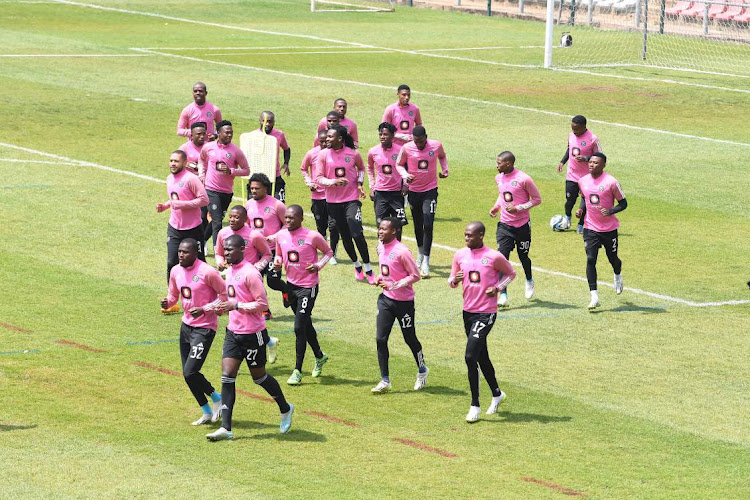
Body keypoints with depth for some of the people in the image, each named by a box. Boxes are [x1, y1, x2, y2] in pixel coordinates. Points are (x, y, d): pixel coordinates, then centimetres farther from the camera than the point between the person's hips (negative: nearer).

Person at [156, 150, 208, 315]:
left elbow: (204, 199, -19)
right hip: (174, 228, 6)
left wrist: (182, 204, -24)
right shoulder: (170, 179, 9)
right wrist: (165, 206, 4)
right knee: (171, 264, -2)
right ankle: (172, 303, 5)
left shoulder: (190, 179, -15)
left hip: (192, 229, -6)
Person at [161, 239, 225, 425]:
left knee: (190, 372, -15)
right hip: (186, 325, 7)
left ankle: (217, 398, 11)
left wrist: (204, 309, -20)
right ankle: (207, 412, 26)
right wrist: (167, 302, -7)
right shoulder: (176, 271, 3)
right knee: (188, 374, 9)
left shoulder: (207, 272, -18)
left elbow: (225, 294, -10)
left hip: (204, 328, -7)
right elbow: (173, 294, 17)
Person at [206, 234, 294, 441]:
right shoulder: (230, 271, 9)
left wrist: (236, 306, -24)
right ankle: (226, 428, -6)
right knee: (227, 376, -3)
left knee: (259, 376, 8)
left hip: (253, 334, -8)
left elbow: (263, 304, -20)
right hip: (233, 332, 8)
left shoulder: (250, 273, -19)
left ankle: (286, 409, 34)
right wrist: (224, 306, 7)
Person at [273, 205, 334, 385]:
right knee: (305, 324, 20)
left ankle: (298, 371, -3)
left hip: (308, 287, -6)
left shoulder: (312, 236, -15)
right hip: (291, 284, 6)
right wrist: (277, 262, -5)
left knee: (299, 327, -10)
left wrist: (318, 265, -16)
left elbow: (328, 252, 0)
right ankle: (319, 357, 42)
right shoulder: (281, 235, 0)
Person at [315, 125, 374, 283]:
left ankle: (368, 269, -1)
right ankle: (357, 266, 30)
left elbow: (361, 168, 17)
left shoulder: (353, 153, -4)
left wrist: (359, 183, 2)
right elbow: (318, 178, -4)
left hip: (352, 199, -2)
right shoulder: (323, 154, -3)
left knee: (357, 234, -14)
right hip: (333, 201, 2)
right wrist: (334, 182, -21)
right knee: (345, 236, 10)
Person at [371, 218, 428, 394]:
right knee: (380, 339, -3)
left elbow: (415, 275, -18)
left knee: (410, 338, 10)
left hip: (404, 301, -6)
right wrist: (380, 278, 1)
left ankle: (422, 370, 35)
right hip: (385, 299, 6)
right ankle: (385, 381, 2)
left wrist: (393, 285, -23)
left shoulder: (402, 251, -21)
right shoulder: (381, 247, 3)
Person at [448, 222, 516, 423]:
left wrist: (498, 287, -12)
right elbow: (452, 280, 12)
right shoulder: (460, 255, 4)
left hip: (486, 313, -6)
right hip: (468, 311, 6)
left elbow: (511, 273, 5)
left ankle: (475, 405, -5)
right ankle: (496, 393, 38)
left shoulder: (494, 257, -11)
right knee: (481, 357, 17)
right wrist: (454, 280, -12)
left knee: (470, 357, -14)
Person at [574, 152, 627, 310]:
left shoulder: (611, 182, -15)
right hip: (590, 229, 2)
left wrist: (610, 211, -25)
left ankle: (618, 275, 50)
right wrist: (581, 209, -1)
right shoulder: (583, 181, 0)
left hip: (609, 229, -2)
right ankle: (594, 297, -13)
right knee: (590, 259, -12)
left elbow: (623, 203, -8)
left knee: (613, 259, 13)